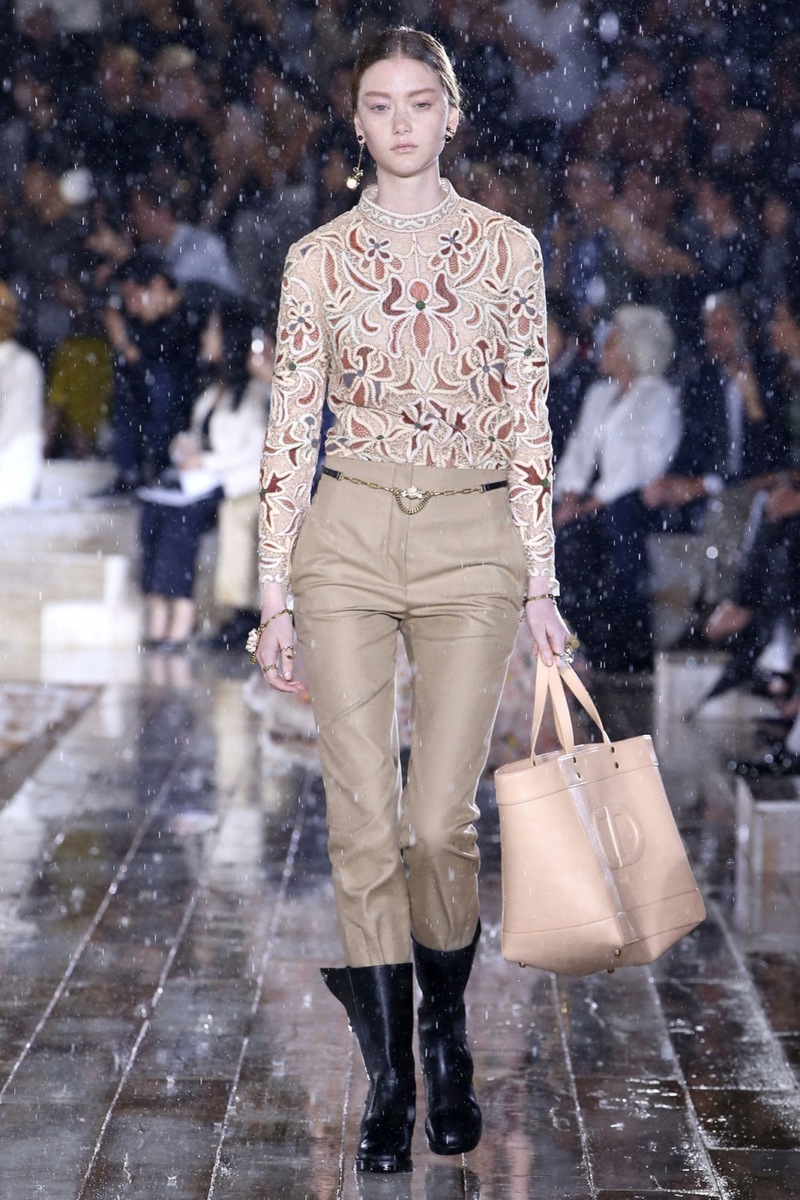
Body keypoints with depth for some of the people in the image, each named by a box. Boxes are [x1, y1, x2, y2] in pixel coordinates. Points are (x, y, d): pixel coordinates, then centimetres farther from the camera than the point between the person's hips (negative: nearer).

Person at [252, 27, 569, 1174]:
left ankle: (446, 1035, 22)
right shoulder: (318, 259, 5)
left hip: (472, 542, 0)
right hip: (348, 537, 0)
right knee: (364, 823, -3)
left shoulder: (507, 249, 6)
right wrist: (274, 593, 1)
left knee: (439, 820, -5)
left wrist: (541, 584, 3)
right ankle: (390, 1080, 8)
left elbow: (528, 425, 7)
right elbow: (289, 432, 5)